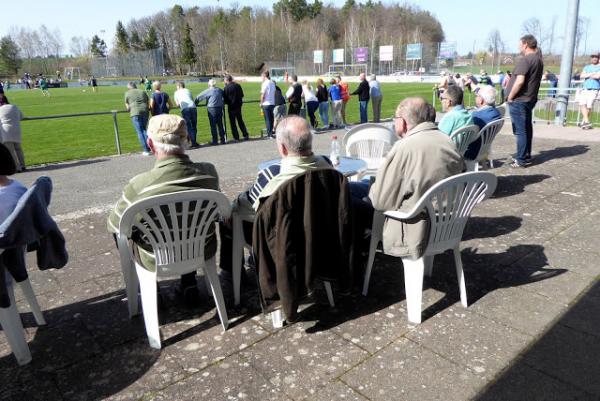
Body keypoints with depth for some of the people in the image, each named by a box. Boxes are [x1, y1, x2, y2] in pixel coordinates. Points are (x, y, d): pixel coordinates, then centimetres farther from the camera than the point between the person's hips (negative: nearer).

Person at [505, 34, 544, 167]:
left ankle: (522, 159, -2)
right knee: (527, 128, 15)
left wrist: (510, 96, -15)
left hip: (519, 100, -9)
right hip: (530, 99, 9)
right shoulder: (539, 59, 13)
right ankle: (526, 156, 24)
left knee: (520, 130, -5)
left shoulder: (524, 59, -17)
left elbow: (520, 81, -25)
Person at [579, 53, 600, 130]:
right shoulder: (586, 67, 21)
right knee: (582, 103, -21)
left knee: (589, 106, -16)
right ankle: (587, 122, -26)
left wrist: (588, 76, 3)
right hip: (585, 90, 3)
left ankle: (584, 122, -1)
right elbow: (581, 76, 5)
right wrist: (592, 74, -5)